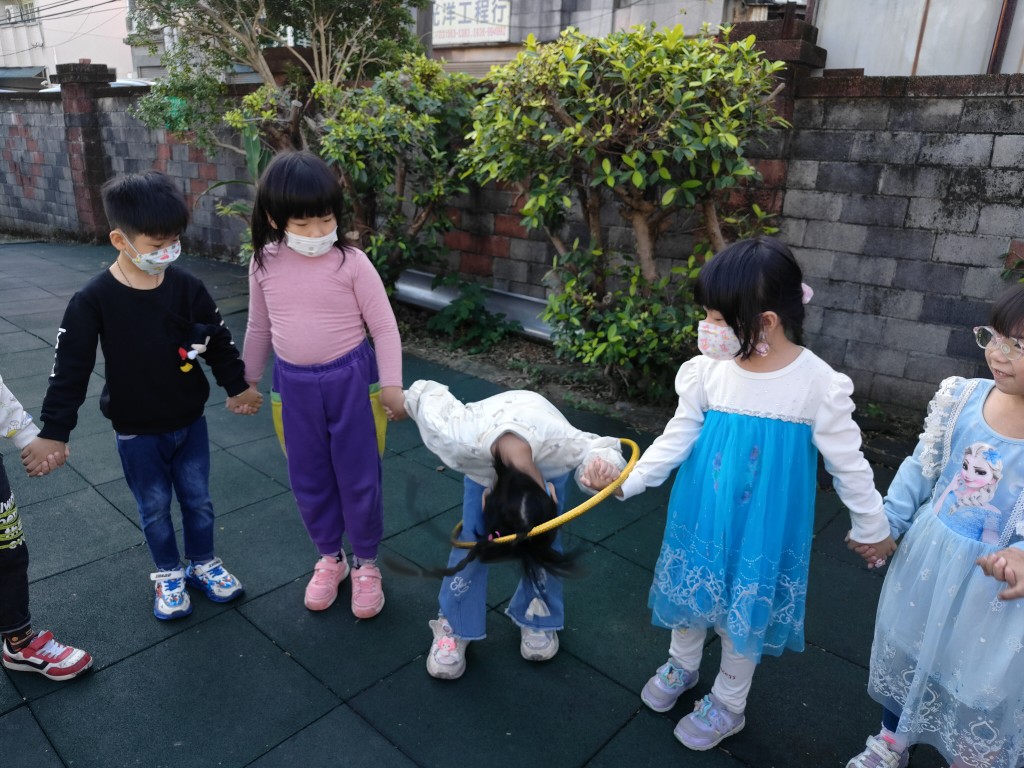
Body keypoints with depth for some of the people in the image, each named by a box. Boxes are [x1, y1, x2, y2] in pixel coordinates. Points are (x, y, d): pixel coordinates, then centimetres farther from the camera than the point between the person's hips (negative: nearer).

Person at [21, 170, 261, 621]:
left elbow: (218, 340, 3)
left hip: (190, 422, 3)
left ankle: (203, 564, 37)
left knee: (198, 499, 16)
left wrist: (237, 387, 12)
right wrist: (54, 431, -13)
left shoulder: (185, 287, -9)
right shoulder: (95, 300, -17)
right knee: (155, 508, 14)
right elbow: (70, 369, -14)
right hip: (136, 431, -2)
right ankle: (168, 576, 34)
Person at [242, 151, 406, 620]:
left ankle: (366, 563, 27)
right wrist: (248, 378, 19)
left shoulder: (351, 262, -14)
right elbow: (259, 327, 11)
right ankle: (329, 558, 35)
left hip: (351, 379, -3)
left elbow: (384, 326, -9)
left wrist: (391, 384, -12)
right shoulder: (264, 264, -3)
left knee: (358, 476, 7)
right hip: (293, 384, 4)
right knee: (308, 479, 14)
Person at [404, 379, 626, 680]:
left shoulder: (563, 444, -47)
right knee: (472, 539, -5)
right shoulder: (460, 440, -44)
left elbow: (605, 451, -30)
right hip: (483, 456, 0)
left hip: (546, 452, 0)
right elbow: (426, 393, -28)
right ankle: (454, 626, 16)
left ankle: (538, 618, 25)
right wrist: (409, 399, -3)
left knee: (544, 540, -2)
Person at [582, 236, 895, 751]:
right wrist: (626, 481, -16)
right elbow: (676, 439, -6)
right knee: (689, 590, 20)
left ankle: (727, 704, 42)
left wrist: (873, 528, 5)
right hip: (702, 515, 3)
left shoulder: (819, 384, -18)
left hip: (765, 526, -2)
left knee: (747, 609, 15)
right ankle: (681, 665, 51)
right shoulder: (708, 371, -14)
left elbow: (847, 463, -7)